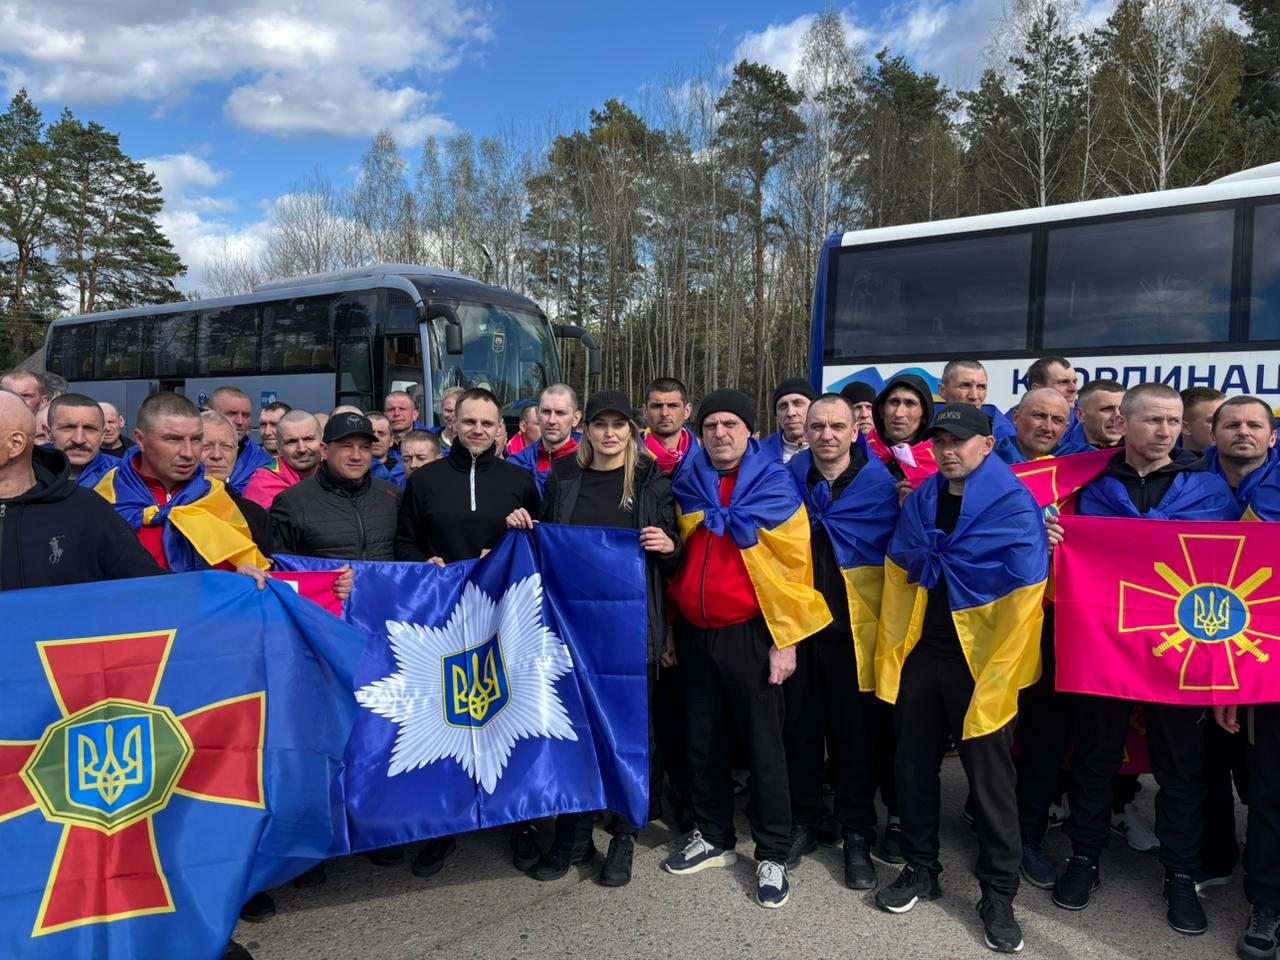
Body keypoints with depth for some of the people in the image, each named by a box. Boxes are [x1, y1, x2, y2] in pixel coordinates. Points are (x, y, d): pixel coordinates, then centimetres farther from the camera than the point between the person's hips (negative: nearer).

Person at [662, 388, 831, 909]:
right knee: (703, 742, 15)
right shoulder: (686, 485, 4)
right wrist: (669, 628, 11)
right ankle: (713, 836, 32)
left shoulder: (774, 486, -8)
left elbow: (792, 566, -8)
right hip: (694, 634, 4)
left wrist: (784, 639, -11)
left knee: (762, 747, 5)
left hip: (749, 635, -4)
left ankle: (772, 854, 19)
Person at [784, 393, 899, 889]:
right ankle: (804, 823, 28)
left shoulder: (880, 485, -4)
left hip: (853, 628, -2)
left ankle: (857, 834, 22)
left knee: (854, 731, 6)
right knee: (799, 726, 10)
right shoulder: (788, 480, 2)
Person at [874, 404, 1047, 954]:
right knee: (913, 765, 14)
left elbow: (1024, 599, -13)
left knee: (989, 776, 6)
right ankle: (921, 868, 32)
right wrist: (890, 649, 5)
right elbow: (897, 575, 10)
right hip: (919, 653, 5)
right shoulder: (920, 500, 6)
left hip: (981, 661, -5)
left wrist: (999, 674, -15)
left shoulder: (1014, 506, -11)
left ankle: (998, 893, 23)